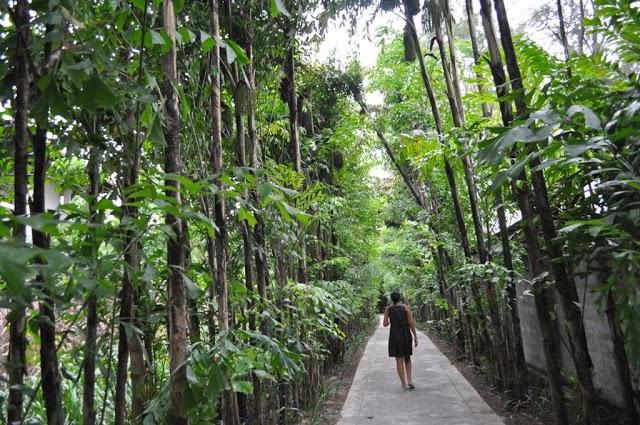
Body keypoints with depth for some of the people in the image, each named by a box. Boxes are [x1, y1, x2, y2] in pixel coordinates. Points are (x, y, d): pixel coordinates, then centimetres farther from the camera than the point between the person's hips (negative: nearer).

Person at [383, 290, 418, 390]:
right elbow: (411, 323, -7)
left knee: (399, 360, 6)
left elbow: (385, 324, -4)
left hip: (394, 336, 0)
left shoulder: (388, 309, -3)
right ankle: (409, 380, 6)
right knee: (407, 358, 17)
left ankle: (403, 384, 7)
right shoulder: (405, 308, -4)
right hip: (406, 336, 0)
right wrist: (415, 337, -1)